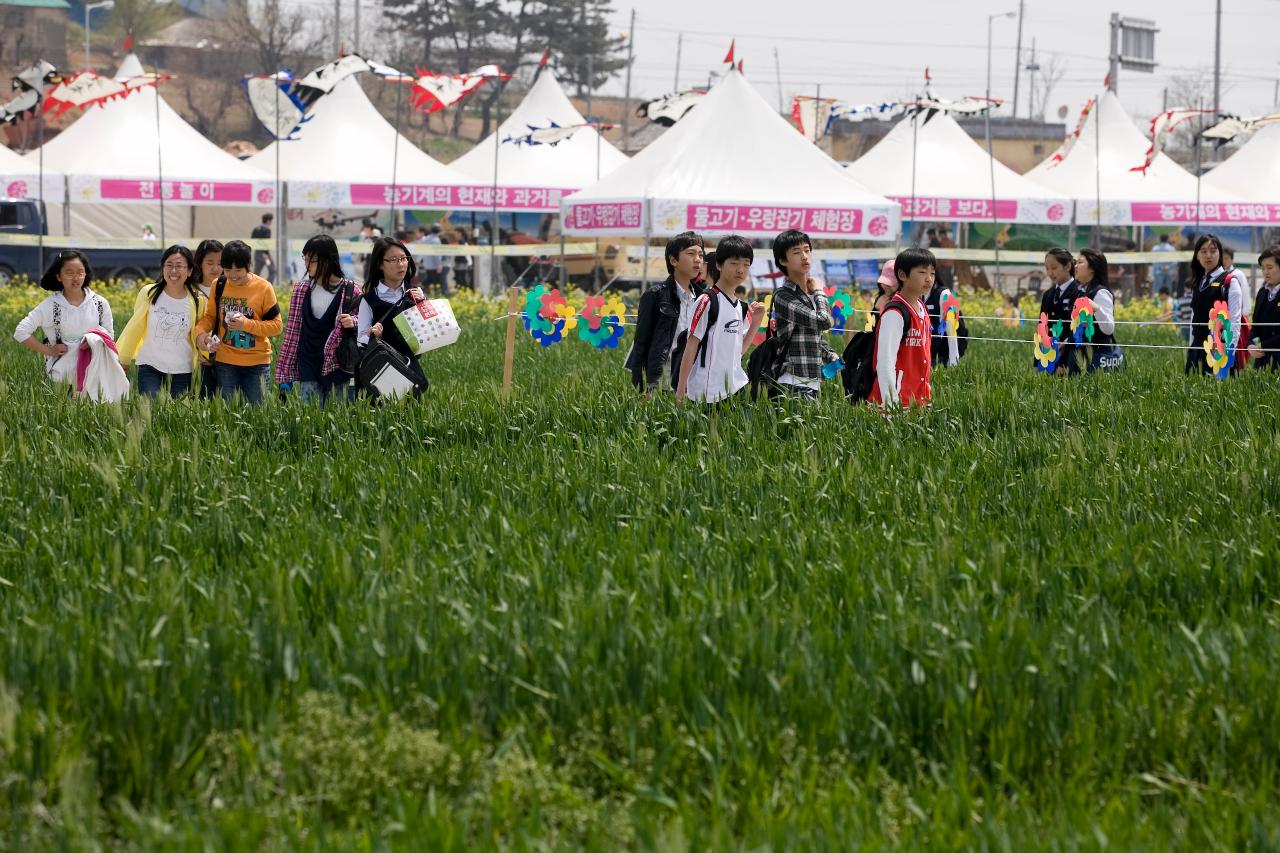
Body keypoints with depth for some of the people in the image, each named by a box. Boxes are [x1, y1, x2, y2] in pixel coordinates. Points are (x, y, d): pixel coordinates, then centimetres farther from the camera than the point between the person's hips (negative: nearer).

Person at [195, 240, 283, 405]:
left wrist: (247, 324, -20)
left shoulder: (264, 288, -8)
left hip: (256, 362, -2)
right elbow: (210, 316, 9)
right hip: (226, 361, 2)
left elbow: (277, 325, -7)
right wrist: (200, 332, -12)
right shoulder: (219, 285, 2)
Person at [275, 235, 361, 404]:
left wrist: (352, 322, -17)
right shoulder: (302, 289, 6)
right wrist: (284, 374, 4)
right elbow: (292, 331, 8)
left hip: (336, 370, -2)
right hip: (308, 368, 2)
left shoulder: (350, 291, -2)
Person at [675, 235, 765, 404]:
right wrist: (681, 390, -11)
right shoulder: (707, 301, -9)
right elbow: (691, 345, -9)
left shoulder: (740, 307, 13)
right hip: (706, 390, -7)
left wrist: (755, 321, 6)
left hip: (735, 388, 7)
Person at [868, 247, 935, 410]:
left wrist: (927, 391, 17)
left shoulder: (922, 309, 12)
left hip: (918, 399, 8)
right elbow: (885, 361, -20)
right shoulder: (895, 313, -14)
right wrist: (891, 404, -24)